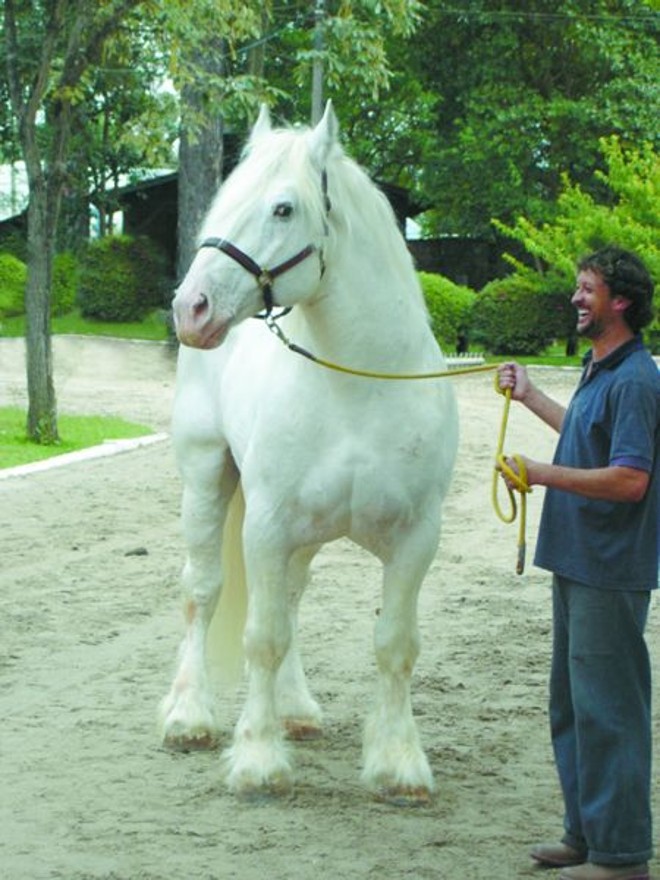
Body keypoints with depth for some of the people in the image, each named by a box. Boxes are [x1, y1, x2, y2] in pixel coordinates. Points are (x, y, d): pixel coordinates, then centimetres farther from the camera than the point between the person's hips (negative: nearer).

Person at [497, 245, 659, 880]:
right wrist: (530, 396, 39)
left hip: (609, 576, -11)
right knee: (573, 705, 17)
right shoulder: (599, 371, 13)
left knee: (606, 708, -5)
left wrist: (544, 474, -21)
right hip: (578, 565, 11)